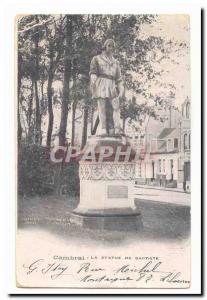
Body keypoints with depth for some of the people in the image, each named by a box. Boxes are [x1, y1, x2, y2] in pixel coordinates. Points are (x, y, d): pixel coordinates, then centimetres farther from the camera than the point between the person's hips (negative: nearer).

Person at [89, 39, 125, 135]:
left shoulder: (116, 62, 26)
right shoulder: (97, 59, 16)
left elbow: (119, 78, 20)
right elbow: (93, 73, 5)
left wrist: (121, 90, 7)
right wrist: (93, 86, -10)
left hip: (112, 87, 3)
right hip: (101, 86, -3)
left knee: (115, 108, -12)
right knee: (102, 108, -11)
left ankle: (116, 130, -21)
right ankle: (103, 130, -16)